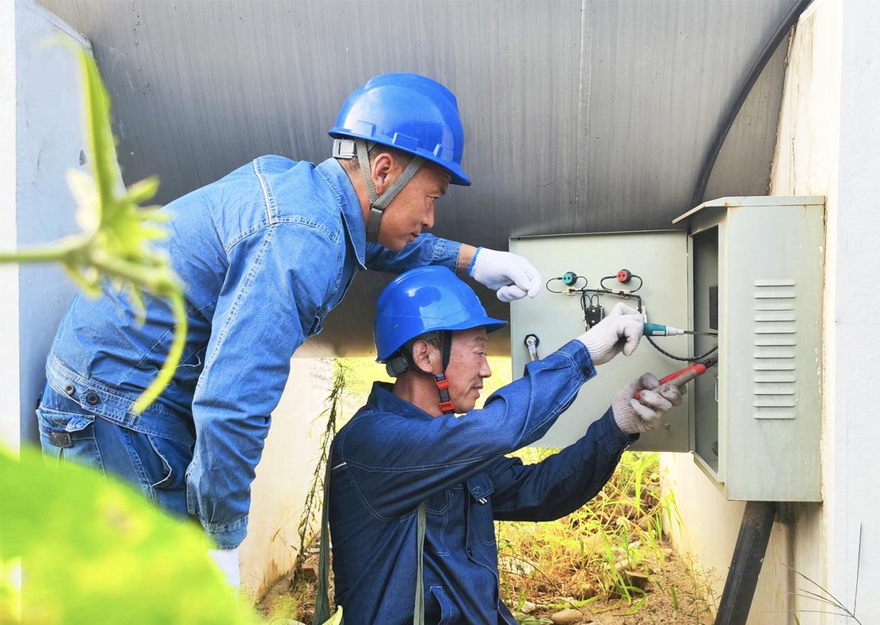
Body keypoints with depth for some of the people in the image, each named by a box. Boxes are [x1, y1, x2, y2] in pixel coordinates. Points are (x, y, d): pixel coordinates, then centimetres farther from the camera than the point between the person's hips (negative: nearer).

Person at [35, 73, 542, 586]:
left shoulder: (295, 180, 2)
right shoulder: (300, 242, -28)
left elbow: (378, 241, 25)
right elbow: (230, 405, -33)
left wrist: (471, 260, 17)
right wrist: (223, 545, -21)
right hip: (115, 407, -10)